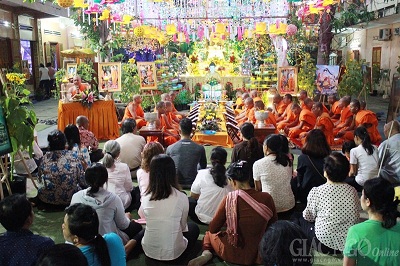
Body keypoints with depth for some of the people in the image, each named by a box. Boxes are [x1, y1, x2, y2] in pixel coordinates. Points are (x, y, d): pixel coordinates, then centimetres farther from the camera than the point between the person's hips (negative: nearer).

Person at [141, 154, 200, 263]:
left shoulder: (145, 198, -8)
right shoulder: (182, 198, -16)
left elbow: (151, 222, 4)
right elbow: (183, 226, -1)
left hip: (149, 251, 4)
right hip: (173, 253, -4)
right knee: (194, 228, 24)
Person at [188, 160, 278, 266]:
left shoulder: (229, 198, -17)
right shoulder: (267, 198, -12)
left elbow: (213, 229, -5)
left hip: (233, 255, -2)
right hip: (259, 254, 2)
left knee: (210, 234, 28)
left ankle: (206, 253, 2)